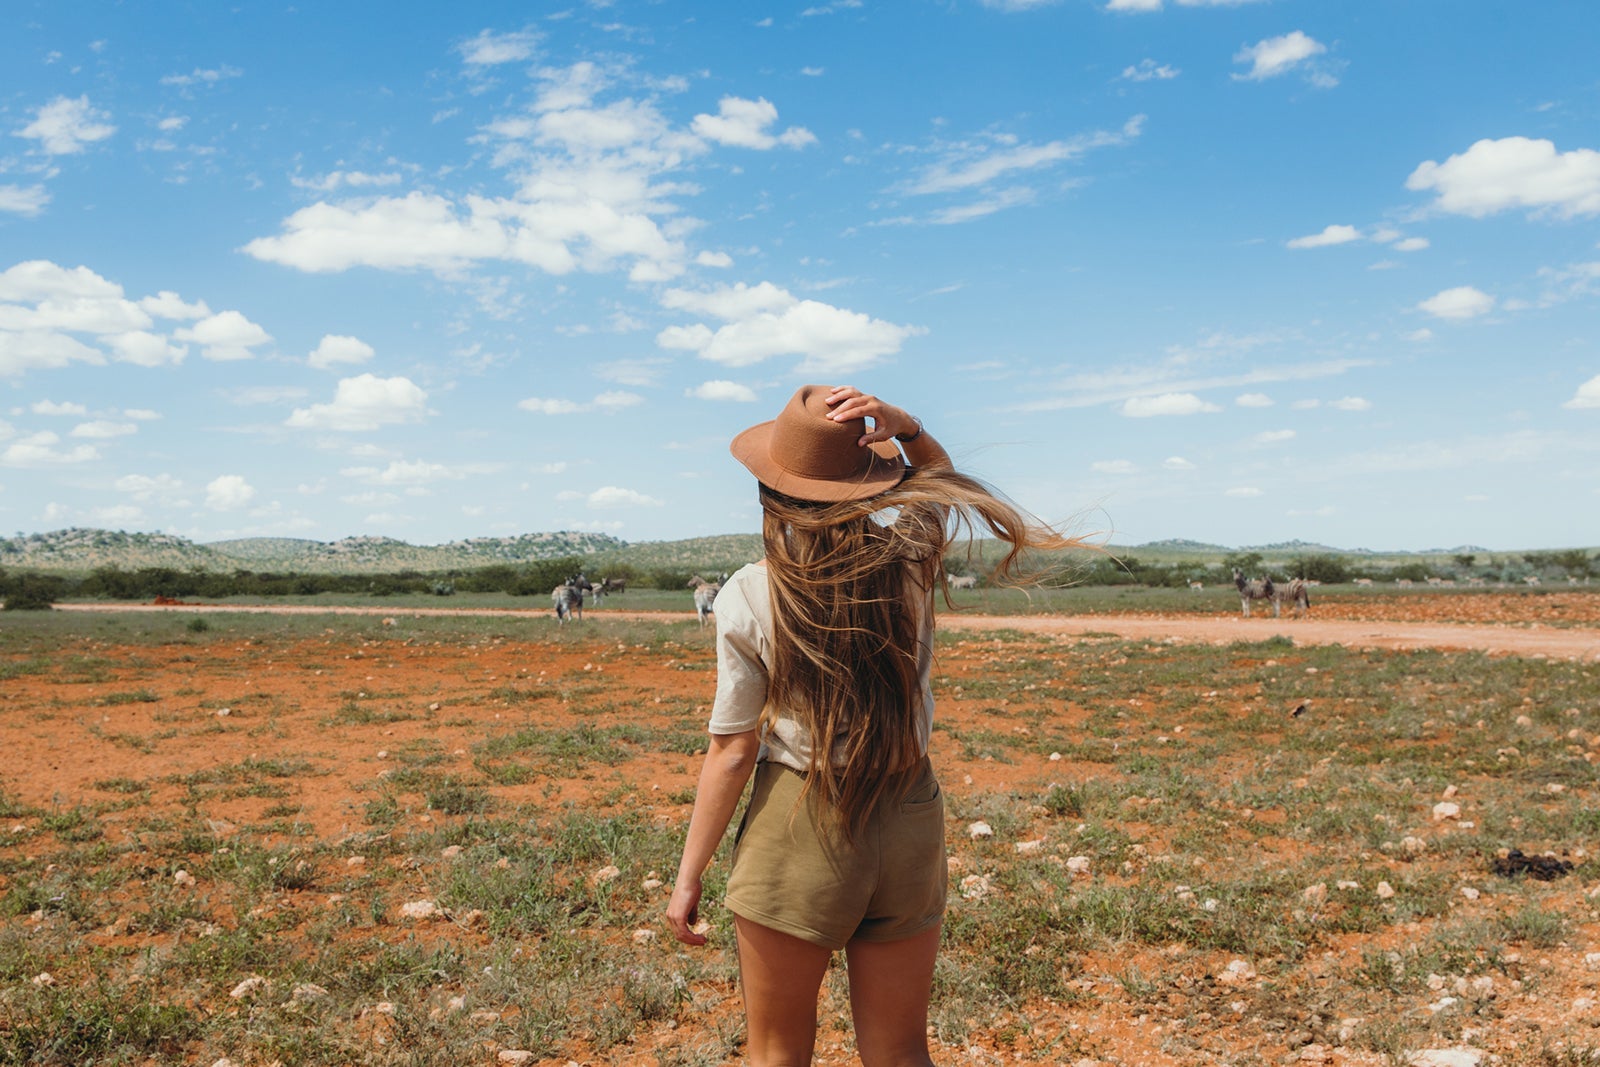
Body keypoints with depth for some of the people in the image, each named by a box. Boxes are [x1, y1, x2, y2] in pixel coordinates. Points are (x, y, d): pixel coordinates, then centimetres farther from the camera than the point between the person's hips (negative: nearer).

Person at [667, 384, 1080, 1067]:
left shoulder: (749, 596, -13)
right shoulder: (908, 562, -5)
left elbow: (733, 751, -10)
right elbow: (940, 474, 17)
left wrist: (689, 874, 0)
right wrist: (903, 427, -3)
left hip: (799, 829, -3)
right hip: (910, 825, 4)